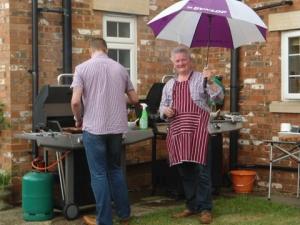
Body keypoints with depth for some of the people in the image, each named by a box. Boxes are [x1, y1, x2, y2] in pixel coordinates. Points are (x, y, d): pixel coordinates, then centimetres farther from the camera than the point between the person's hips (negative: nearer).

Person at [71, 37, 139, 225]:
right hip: (117, 127, 4)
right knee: (116, 169, 18)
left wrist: (79, 119, 5)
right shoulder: (120, 69, 7)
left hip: (94, 127, -4)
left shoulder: (82, 68, -5)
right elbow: (134, 99, 12)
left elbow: (76, 101, -13)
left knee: (99, 174, 3)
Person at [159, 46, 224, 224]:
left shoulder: (201, 79, 3)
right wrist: (165, 111, -2)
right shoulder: (169, 85, 18)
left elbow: (219, 96, -7)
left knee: (201, 169, -6)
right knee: (184, 171, 10)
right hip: (178, 131, 5)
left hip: (198, 129, -5)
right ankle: (192, 206, 21)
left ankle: (205, 208, 2)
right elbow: (162, 106, 21)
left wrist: (210, 82, -23)